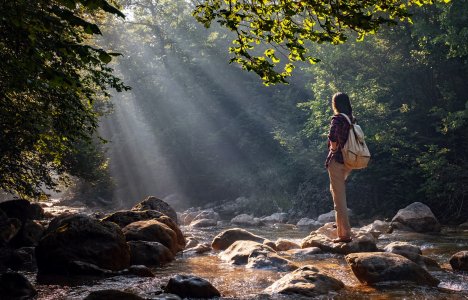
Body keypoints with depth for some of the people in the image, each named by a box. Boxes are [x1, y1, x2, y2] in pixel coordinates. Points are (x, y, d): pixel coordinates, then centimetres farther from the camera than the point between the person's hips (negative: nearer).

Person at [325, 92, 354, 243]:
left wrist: (333, 149, -8)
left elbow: (333, 137, -27)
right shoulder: (352, 120, 9)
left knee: (339, 198, -3)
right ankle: (341, 224, 29)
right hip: (349, 162, 8)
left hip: (337, 161, -8)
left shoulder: (337, 119, -13)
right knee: (337, 191, 27)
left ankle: (345, 234, -2)